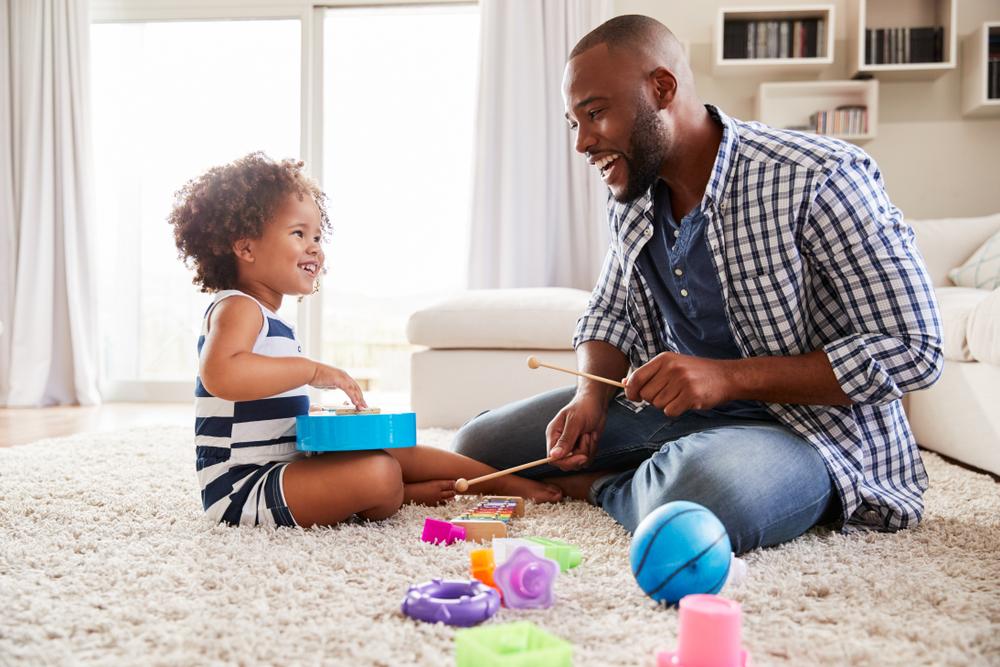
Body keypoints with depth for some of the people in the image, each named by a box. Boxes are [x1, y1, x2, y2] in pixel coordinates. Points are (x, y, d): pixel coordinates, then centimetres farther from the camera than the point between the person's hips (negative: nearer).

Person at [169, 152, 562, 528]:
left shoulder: (272, 323, 17)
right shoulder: (237, 309, -16)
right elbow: (219, 375, -38)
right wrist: (312, 370, -31)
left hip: (285, 465, 11)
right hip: (242, 487, -11)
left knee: (395, 450, 12)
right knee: (378, 475, -27)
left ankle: (507, 481, 21)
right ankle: (413, 494, 7)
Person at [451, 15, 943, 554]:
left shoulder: (820, 180, -19)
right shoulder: (630, 197, 3)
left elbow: (912, 351, -19)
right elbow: (608, 315, 16)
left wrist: (728, 378, -25)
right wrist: (592, 395, -7)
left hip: (805, 424, -6)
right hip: (667, 407, 7)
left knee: (701, 495, -42)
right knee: (474, 448, 4)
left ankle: (601, 487, -7)